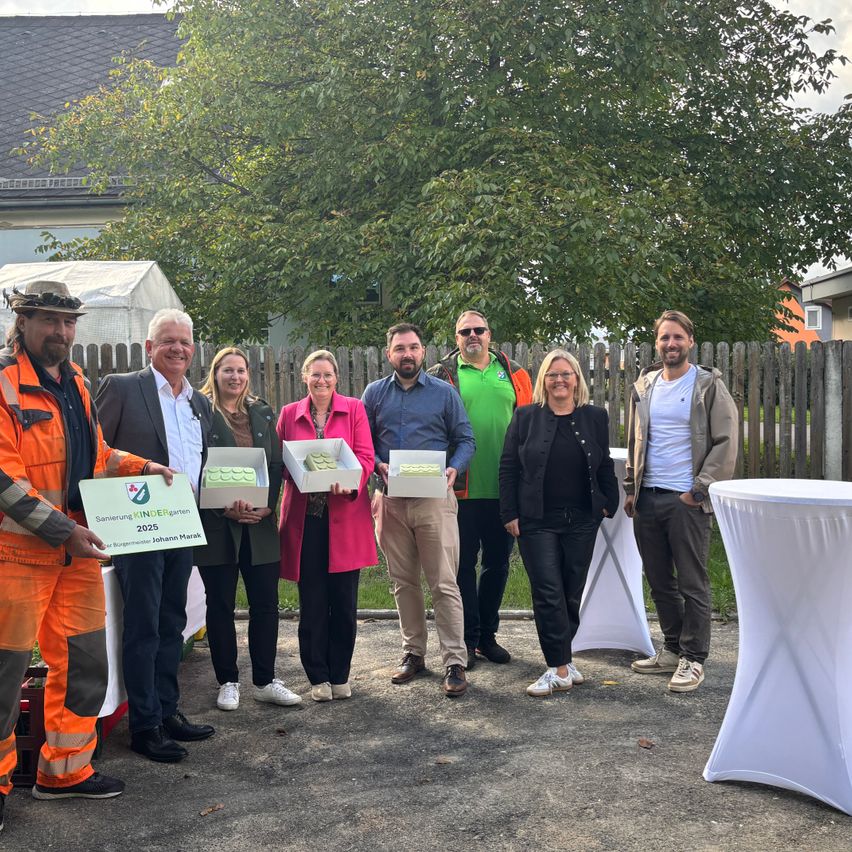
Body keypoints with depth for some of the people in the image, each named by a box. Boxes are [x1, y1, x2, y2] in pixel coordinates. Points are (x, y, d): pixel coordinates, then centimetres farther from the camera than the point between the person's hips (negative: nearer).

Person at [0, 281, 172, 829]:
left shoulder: (74, 382, 13)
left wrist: (141, 467, 6)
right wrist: (63, 531, -22)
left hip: (79, 546, 8)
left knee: (85, 661, 13)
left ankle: (66, 768, 30)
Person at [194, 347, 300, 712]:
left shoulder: (262, 414, 13)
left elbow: (276, 465, 10)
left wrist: (267, 505, -6)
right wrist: (225, 507, -17)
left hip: (260, 522, 4)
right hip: (217, 523, -4)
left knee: (265, 603, 5)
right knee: (220, 604, 6)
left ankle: (264, 681, 17)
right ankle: (227, 682, 18)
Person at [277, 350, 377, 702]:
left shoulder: (354, 409, 5)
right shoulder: (289, 414, 9)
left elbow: (365, 456, -2)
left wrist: (350, 483, -21)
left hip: (345, 515, -1)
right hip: (305, 517, 1)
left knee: (344, 600, 4)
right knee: (312, 601, 4)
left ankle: (340, 676, 19)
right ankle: (318, 677, 17)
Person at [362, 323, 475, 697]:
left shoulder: (444, 393, 4)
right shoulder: (374, 393, 10)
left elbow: (465, 439, 4)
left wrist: (454, 469, -15)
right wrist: (378, 466, -12)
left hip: (434, 498, -3)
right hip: (390, 499, 3)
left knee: (444, 583, -4)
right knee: (403, 582, 12)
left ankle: (455, 662, 1)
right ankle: (413, 652, 25)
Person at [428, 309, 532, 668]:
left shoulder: (513, 373, 10)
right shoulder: (442, 376, 2)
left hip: (504, 488, 3)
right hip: (461, 489, -3)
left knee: (497, 561, 12)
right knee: (463, 564, 5)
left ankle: (488, 634, 27)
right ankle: (467, 640, 16)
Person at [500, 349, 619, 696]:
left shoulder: (594, 417, 7)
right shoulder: (526, 417, 1)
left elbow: (605, 465, 12)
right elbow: (508, 467, 0)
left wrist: (609, 504, 5)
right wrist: (510, 514, -5)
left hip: (581, 521, 2)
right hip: (537, 522, -2)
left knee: (572, 594, 8)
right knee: (548, 593, -7)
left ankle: (559, 662, 22)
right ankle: (562, 668, -1)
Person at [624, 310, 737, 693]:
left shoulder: (708, 386, -3)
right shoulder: (644, 387, 12)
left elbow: (726, 442, -7)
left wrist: (700, 490, -12)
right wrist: (630, 488, 12)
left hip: (687, 500, -5)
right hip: (647, 499, 6)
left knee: (692, 583, 0)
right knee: (659, 581, 13)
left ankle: (693, 659, 10)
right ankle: (672, 649, 26)